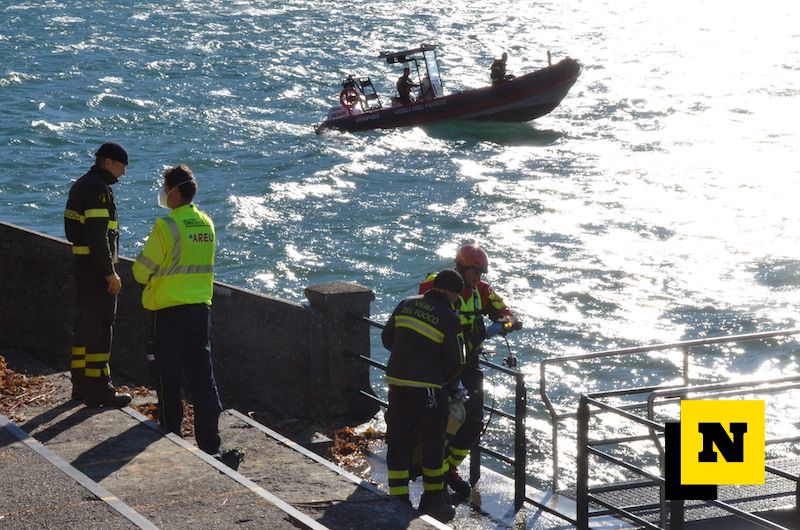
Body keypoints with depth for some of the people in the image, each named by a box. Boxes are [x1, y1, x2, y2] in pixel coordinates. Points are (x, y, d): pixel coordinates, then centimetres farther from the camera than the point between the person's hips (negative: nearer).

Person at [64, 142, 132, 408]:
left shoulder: (81, 185, 15)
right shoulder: (99, 189, -17)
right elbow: (98, 235, -23)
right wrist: (110, 273, -20)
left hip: (81, 263, 10)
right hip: (97, 266, -10)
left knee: (84, 324, 15)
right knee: (100, 326, -6)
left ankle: (81, 384, 22)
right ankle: (98, 389, -5)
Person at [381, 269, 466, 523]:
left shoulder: (406, 305, 6)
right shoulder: (449, 319, -8)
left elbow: (387, 338, 15)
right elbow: (455, 364, -4)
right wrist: (443, 380, 16)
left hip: (397, 380, 5)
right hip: (427, 386, -5)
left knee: (398, 441, 8)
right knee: (433, 442, 11)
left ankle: (398, 501, 8)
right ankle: (433, 498, 20)